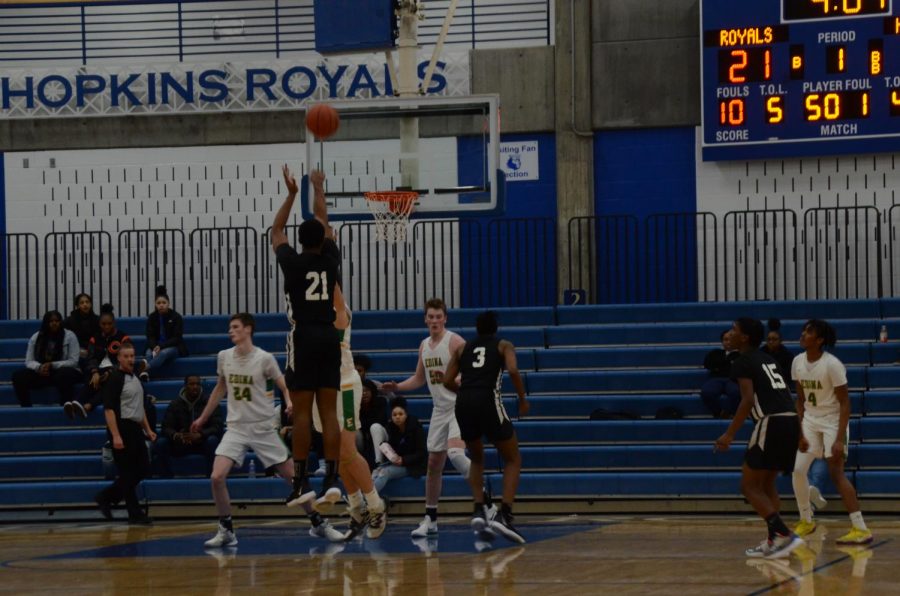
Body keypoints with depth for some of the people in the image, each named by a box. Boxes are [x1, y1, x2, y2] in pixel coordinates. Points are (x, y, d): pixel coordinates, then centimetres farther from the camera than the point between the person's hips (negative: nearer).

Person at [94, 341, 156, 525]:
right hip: (122, 429, -9)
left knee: (143, 469, 7)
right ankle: (135, 514, 2)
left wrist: (148, 429, 19)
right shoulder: (115, 379, -11)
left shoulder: (135, 379, 16)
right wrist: (115, 436, -23)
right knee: (128, 473, -3)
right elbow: (109, 409, -17)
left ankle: (106, 497, 17)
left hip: (135, 430, 9)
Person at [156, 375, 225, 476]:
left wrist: (199, 435, -32)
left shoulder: (209, 403, -5)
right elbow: (166, 428, -3)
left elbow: (218, 427, -14)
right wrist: (176, 435, -29)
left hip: (201, 443, -2)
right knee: (161, 443, -24)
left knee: (212, 440, -35)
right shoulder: (175, 404, 1)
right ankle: (167, 478, -22)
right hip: (180, 444, 2)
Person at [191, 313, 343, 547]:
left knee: (293, 477, 0)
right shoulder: (224, 357, 3)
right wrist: (202, 418, 25)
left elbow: (285, 387, -4)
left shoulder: (264, 358, -8)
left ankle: (318, 524, 17)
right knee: (217, 477, -17)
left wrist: (292, 404, -26)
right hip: (236, 428, 3)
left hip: (263, 428, -2)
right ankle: (226, 531, -3)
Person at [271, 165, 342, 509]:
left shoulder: (292, 262, -3)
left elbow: (276, 231, 14)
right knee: (329, 412, 2)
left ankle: (301, 484, -7)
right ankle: (331, 480, -4)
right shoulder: (330, 261, 6)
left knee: (302, 413, -4)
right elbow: (322, 227, 23)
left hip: (303, 339, -3)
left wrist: (292, 193, 20)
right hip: (329, 338, 3)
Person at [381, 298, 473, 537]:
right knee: (433, 464, 8)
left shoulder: (455, 342, -12)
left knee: (455, 453, -28)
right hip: (440, 409, 7)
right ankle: (430, 519, 14)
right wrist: (397, 387, 7)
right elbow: (419, 378, 23)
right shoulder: (424, 345, 11)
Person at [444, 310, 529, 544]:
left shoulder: (463, 348, 23)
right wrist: (522, 398, 7)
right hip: (489, 401, -3)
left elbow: (448, 381, 15)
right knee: (513, 459, 11)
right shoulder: (503, 345, 15)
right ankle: (504, 515, -7)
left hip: (463, 403, 3)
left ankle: (479, 510, 9)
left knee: (476, 459, 27)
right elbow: (513, 370, -5)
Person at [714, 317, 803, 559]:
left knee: (749, 486, -2)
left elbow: (748, 399, -15)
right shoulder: (768, 360, 22)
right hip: (791, 421, 8)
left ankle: (783, 534, -15)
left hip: (771, 422, -8)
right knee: (766, 483, 21)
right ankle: (774, 541, 16)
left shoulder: (742, 363, -2)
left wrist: (730, 434, -16)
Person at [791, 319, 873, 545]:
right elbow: (801, 400, 7)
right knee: (798, 469, 1)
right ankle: (806, 521, 20)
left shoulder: (832, 364, -21)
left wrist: (840, 439, -24)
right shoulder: (798, 362, -2)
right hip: (810, 419, 7)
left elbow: (845, 403, -19)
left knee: (836, 473, -13)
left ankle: (861, 529, -12)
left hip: (833, 420, -7)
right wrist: (800, 433, 1)